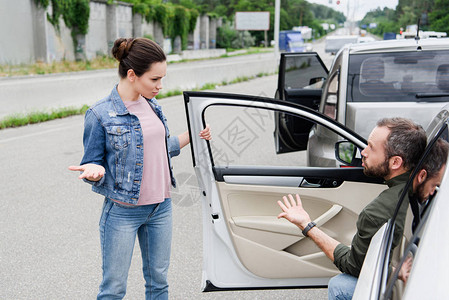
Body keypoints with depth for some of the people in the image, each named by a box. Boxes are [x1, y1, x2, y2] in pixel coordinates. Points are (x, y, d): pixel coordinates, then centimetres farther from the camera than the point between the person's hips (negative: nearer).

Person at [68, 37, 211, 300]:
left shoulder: (151, 105, 5)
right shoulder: (101, 115, -15)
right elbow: (93, 164, -9)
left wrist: (191, 136, 13)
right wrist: (94, 171, -31)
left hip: (160, 207, 6)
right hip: (123, 212, -6)